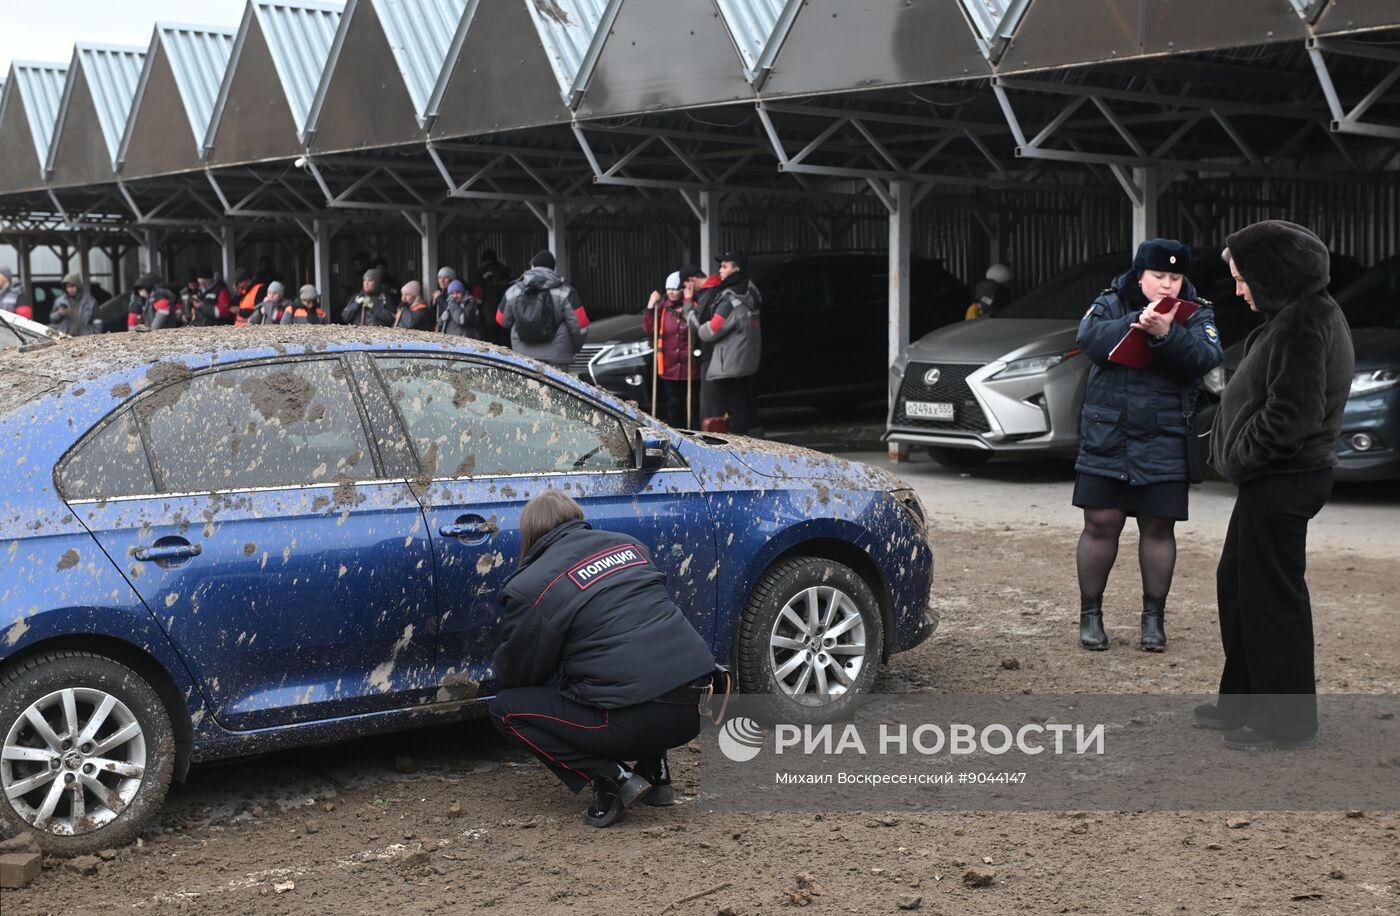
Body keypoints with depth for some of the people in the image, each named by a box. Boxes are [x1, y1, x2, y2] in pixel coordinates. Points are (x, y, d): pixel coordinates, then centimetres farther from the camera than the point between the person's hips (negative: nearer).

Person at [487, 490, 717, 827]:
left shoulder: (531, 586, -3)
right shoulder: (629, 545, 16)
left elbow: (515, 674, 8)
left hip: (636, 721, -7)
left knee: (506, 709, 9)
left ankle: (612, 778, -3)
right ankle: (655, 773, 22)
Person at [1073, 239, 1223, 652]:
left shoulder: (1197, 313, 4)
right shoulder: (1111, 304, 5)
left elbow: (1208, 356, -14)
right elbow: (1090, 338, -14)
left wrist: (1168, 335, -30)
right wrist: (1136, 323, -26)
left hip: (1165, 443, 0)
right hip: (1105, 436, 0)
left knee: (1158, 527, 4)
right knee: (1101, 523, 0)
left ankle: (1154, 616, 16)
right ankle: (1090, 614, 13)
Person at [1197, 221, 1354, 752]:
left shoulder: (1301, 323, -20)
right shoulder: (1308, 312, 12)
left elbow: (1293, 414, -26)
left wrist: (1241, 453, -12)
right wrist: (1238, 452, 8)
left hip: (1279, 484, -11)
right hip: (1274, 479, 11)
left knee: (1271, 598, -1)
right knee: (1237, 584, 19)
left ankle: (1289, 722, 9)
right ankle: (1243, 701, 30)